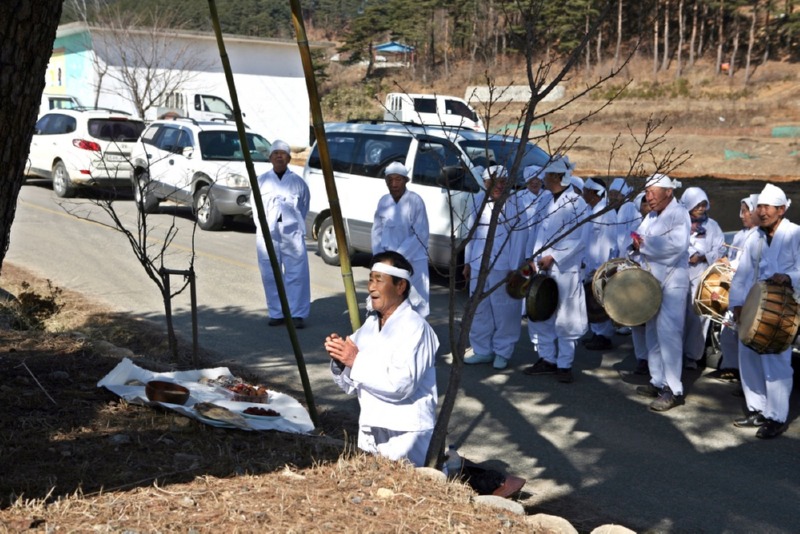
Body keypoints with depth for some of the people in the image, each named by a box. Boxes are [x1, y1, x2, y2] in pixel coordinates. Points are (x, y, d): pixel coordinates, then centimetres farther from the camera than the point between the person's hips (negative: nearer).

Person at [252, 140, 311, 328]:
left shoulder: (297, 181, 8)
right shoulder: (261, 181, 11)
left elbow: (304, 206, 14)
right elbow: (255, 206, 15)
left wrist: (295, 223, 9)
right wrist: (263, 226, 9)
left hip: (293, 233, -1)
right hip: (267, 234, 1)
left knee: (297, 274, -7)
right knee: (271, 276, 2)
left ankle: (298, 314, -4)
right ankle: (276, 313, 10)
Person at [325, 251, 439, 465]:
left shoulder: (414, 327, -14)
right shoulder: (369, 325, 8)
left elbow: (401, 385, -25)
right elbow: (351, 385, 11)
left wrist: (356, 361, -21)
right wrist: (340, 361, -8)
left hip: (404, 435, -7)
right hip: (369, 432, 7)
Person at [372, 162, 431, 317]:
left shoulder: (415, 201, -12)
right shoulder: (383, 201, 3)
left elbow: (420, 234, -13)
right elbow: (377, 230, 9)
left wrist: (398, 256, -15)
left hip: (412, 261, -5)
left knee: (415, 301, -2)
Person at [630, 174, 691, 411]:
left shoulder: (679, 213, -11)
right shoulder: (651, 216, 15)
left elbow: (677, 243, -26)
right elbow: (639, 239, 19)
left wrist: (644, 243, -19)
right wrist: (638, 245, -4)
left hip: (672, 282, -9)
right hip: (652, 281, 9)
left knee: (668, 334, -11)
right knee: (652, 333, 13)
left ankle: (674, 390, -7)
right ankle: (658, 382, 22)